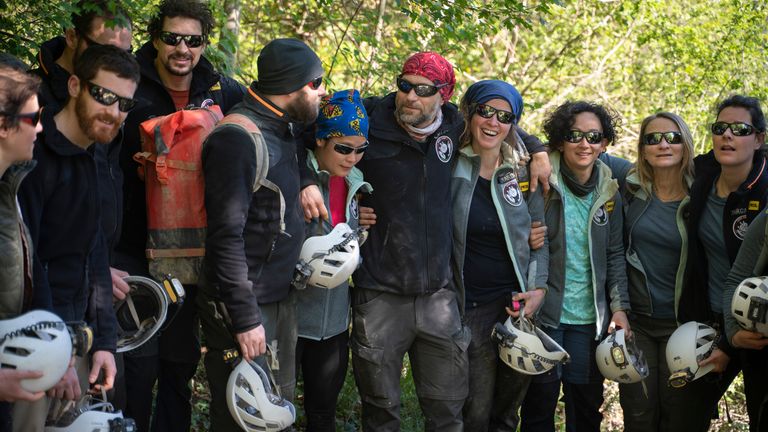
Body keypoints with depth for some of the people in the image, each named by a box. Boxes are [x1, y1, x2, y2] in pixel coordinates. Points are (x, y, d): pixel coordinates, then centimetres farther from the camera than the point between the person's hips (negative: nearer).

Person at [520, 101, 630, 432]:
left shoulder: (609, 194, 6)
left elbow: (615, 255, 9)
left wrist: (619, 306, 2)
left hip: (590, 317, 4)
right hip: (544, 312, -3)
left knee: (587, 405, 10)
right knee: (540, 401, 4)